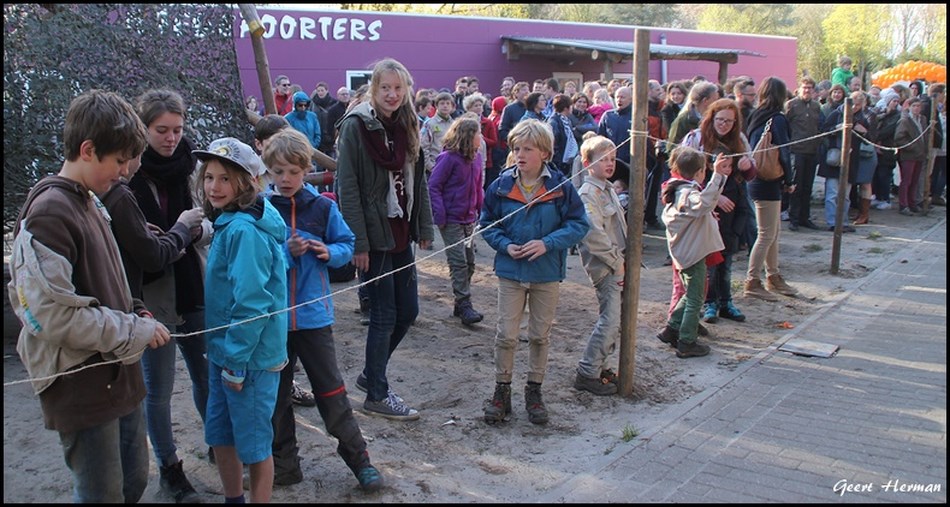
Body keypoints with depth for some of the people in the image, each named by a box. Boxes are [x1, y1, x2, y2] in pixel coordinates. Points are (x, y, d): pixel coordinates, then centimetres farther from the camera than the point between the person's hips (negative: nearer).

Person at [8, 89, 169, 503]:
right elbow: (53, 316, -25)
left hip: (118, 377, 9)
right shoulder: (49, 212, -19)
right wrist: (136, 330, -17)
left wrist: (133, 311, 2)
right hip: (82, 390, -9)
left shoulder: (89, 203, 11)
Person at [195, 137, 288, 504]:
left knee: (253, 442, 5)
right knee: (219, 434, 20)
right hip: (224, 351, 10)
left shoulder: (244, 230, -21)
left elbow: (251, 304, -24)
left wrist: (236, 361, -20)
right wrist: (222, 354, 16)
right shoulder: (227, 223, 9)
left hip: (248, 356, -10)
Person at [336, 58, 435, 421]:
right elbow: (347, 189, -15)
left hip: (401, 233, 7)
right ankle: (377, 394, 15)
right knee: (384, 315, 0)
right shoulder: (356, 126, -11)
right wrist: (358, 242, -19)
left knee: (408, 310, 12)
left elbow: (419, 182, 13)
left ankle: (371, 374, 32)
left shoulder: (408, 126, 9)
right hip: (374, 234, -7)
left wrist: (425, 229, 8)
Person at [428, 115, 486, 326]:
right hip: (451, 220, -8)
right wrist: (440, 216, -19)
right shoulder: (448, 158, -16)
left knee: (470, 262, 11)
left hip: (469, 219, 8)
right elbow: (433, 186, -14)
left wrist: (481, 209, 8)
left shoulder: (476, 158, 6)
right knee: (459, 263, -8)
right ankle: (465, 305, -4)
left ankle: (460, 304, 22)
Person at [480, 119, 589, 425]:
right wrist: (505, 245, -13)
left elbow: (578, 225, -7)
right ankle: (502, 391, 20)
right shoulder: (501, 186, -5)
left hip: (547, 273, 0)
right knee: (506, 335, 4)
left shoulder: (560, 187, -9)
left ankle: (534, 391, 29)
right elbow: (487, 224, 5)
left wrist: (547, 243, -20)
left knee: (541, 335, 12)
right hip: (510, 271, 1)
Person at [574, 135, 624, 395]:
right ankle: (587, 373, -1)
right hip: (604, 266, -9)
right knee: (611, 319, -10)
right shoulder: (588, 193, -14)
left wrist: (621, 259, 14)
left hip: (616, 264, 9)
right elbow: (594, 234, -22)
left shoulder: (609, 189, 16)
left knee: (611, 319, 14)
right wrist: (617, 262, -16)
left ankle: (597, 366, 25)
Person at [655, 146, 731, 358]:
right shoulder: (690, 193, -20)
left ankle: (672, 329, 24)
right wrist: (717, 175, -46)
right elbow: (704, 202, -41)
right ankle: (686, 344, 5)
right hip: (694, 253, -9)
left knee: (690, 295, 22)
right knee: (694, 300, 0)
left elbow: (667, 217, 19)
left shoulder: (675, 192, 8)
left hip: (682, 252, 9)